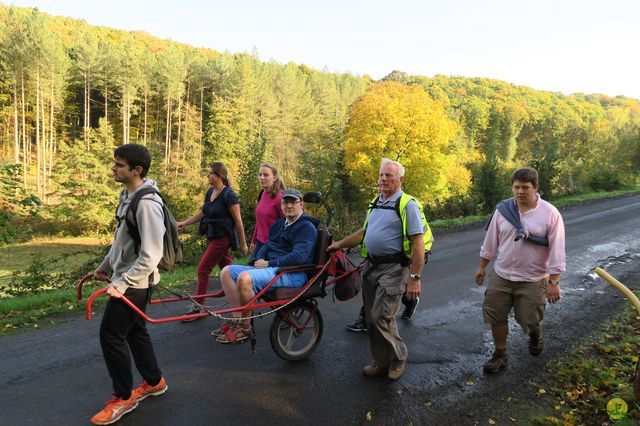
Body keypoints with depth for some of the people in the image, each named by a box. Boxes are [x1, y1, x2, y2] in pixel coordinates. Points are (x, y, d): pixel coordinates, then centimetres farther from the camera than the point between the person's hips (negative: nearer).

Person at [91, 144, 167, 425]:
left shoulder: (146, 203, -24)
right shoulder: (127, 195, 7)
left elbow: (151, 255, -26)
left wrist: (121, 283, -24)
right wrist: (106, 266, 21)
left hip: (133, 283, -9)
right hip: (125, 278, 9)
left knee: (111, 335, -1)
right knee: (134, 331, 18)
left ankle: (123, 397, 17)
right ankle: (154, 382, 35)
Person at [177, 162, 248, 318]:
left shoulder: (229, 195, -17)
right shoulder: (210, 192, 8)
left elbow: (238, 221, -14)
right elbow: (203, 213, 20)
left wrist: (243, 244, -11)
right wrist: (184, 223, 13)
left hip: (222, 238, -8)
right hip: (213, 236, 8)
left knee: (203, 270, -6)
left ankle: (198, 307, 3)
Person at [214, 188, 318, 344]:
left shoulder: (307, 227, -8)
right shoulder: (280, 224, 21)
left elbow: (298, 257, -21)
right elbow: (267, 245, 25)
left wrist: (269, 264, -16)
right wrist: (260, 260, 2)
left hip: (294, 273, -10)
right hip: (272, 268, 10)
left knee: (245, 278, -32)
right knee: (227, 271, 2)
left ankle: (245, 328, -13)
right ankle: (237, 320, -1)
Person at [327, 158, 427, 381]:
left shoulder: (407, 204, -11)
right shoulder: (376, 203, 12)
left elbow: (418, 243, -15)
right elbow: (364, 231, 23)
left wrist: (415, 278, -20)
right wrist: (340, 244, 21)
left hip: (393, 268, -7)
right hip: (371, 266, 8)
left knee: (382, 317, -9)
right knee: (371, 318, 12)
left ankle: (398, 358, 15)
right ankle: (381, 362, 28)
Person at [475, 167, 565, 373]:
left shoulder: (550, 214, -12)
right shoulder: (502, 209, -3)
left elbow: (557, 250, -10)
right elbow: (491, 241, 6)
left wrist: (553, 282, -12)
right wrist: (482, 267, 11)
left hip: (533, 280, -3)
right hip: (501, 276, 3)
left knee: (530, 320, 7)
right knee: (496, 316, 8)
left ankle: (535, 335, 45)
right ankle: (500, 355, 29)